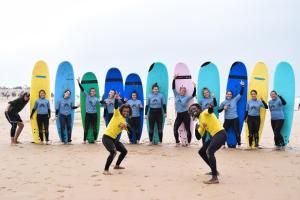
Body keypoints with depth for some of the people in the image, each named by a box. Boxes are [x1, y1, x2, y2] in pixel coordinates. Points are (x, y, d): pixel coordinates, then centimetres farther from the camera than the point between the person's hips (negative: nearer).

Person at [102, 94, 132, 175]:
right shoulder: (117, 114, -2)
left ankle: (117, 165, 36)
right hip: (106, 137, -9)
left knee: (124, 151, 17)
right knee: (113, 152, -27)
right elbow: (116, 107, -21)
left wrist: (126, 125, -9)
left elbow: (130, 131, 9)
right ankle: (106, 170, -20)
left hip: (114, 139, 9)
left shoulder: (124, 122, 16)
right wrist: (116, 99, -40)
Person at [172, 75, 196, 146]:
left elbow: (193, 95, -11)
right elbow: (173, 88, -1)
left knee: (188, 129, 0)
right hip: (179, 115, 2)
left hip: (186, 115, -2)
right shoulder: (176, 95, 3)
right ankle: (177, 142, 9)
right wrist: (174, 79, -6)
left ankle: (188, 142, 10)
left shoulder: (187, 97, 0)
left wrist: (194, 88, -22)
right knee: (175, 128, -2)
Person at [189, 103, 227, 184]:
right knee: (201, 152, 21)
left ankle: (215, 178, -33)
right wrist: (197, 129, 2)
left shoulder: (205, 113, -2)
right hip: (214, 136, 10)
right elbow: (199, 137, 19)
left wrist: (211, 108, -51)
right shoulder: (200, 121, 20)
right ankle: (214, 170, 33)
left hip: (220, 133, -10)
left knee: (209, 151, -29)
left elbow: (210, 110, -28)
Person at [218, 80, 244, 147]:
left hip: (235, 119, -1)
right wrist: (223, 108, -13)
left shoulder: (235, 100, 2)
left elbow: (241, 94, -2)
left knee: (237, 132, 5)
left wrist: (242, 86, -10)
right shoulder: (223, 102, 4)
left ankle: (239, 144, 15)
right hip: (227, 119, 1)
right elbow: (218, 110, 5)